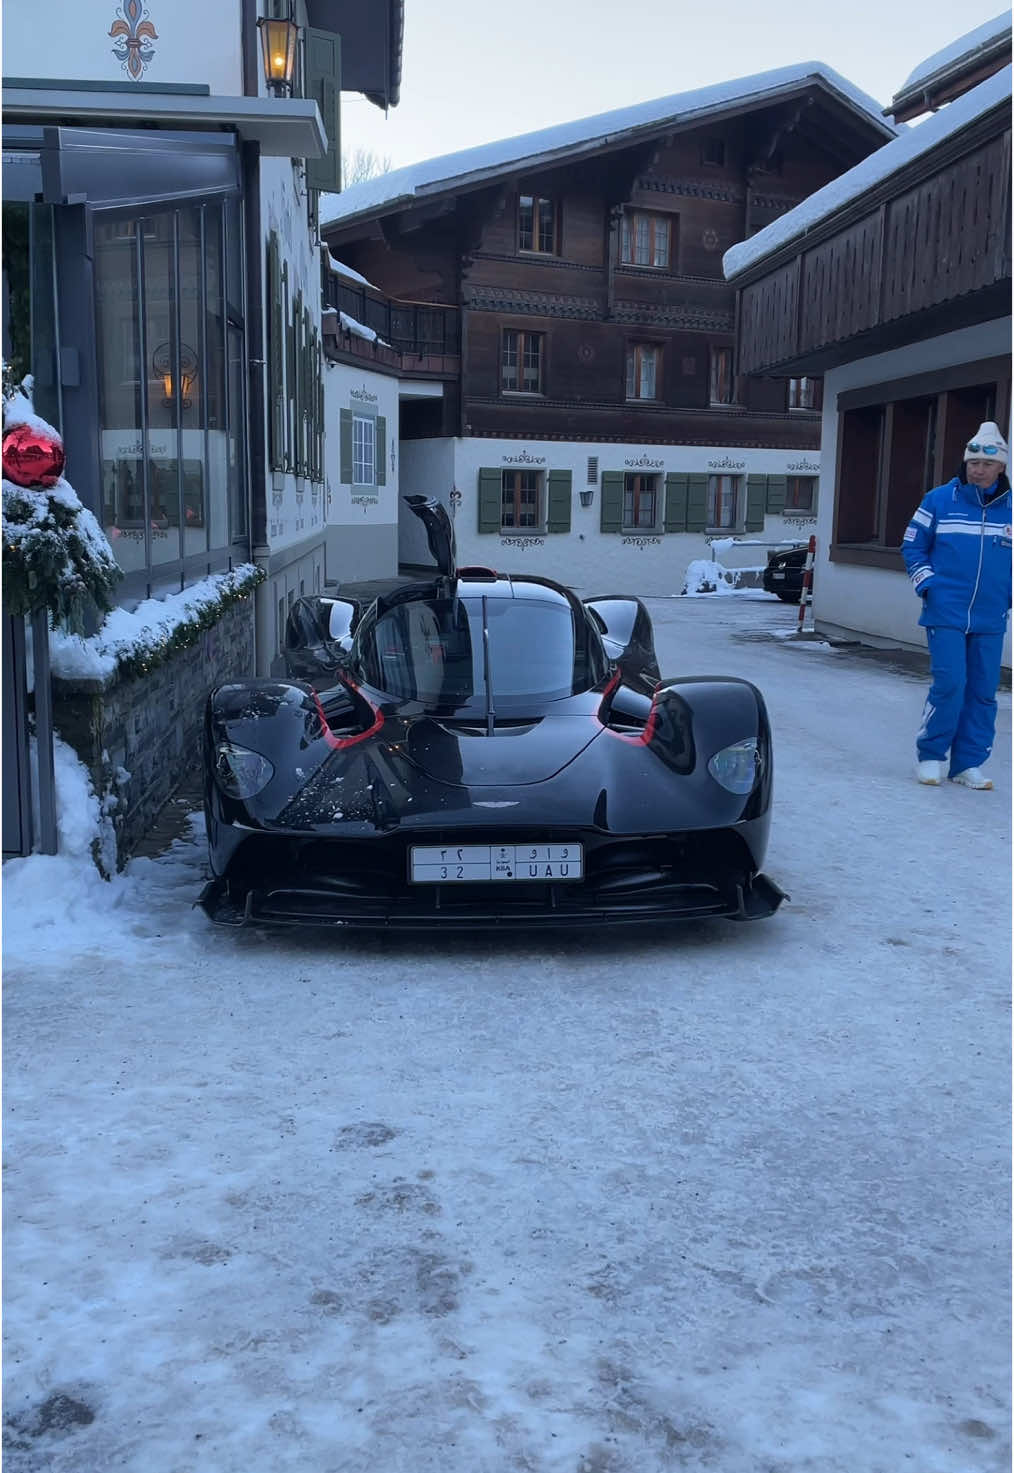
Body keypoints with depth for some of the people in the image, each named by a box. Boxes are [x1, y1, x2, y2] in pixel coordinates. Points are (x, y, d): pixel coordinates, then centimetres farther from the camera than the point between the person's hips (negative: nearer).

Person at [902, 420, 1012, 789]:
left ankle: (968, 764, 17)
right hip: (945, 616, -3)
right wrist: (925, 583, -3)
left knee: (983, 691, 5)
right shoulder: (938, 501, 1)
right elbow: (912, 546, 9)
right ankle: (930, 755, 7)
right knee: (949, 684, -11)